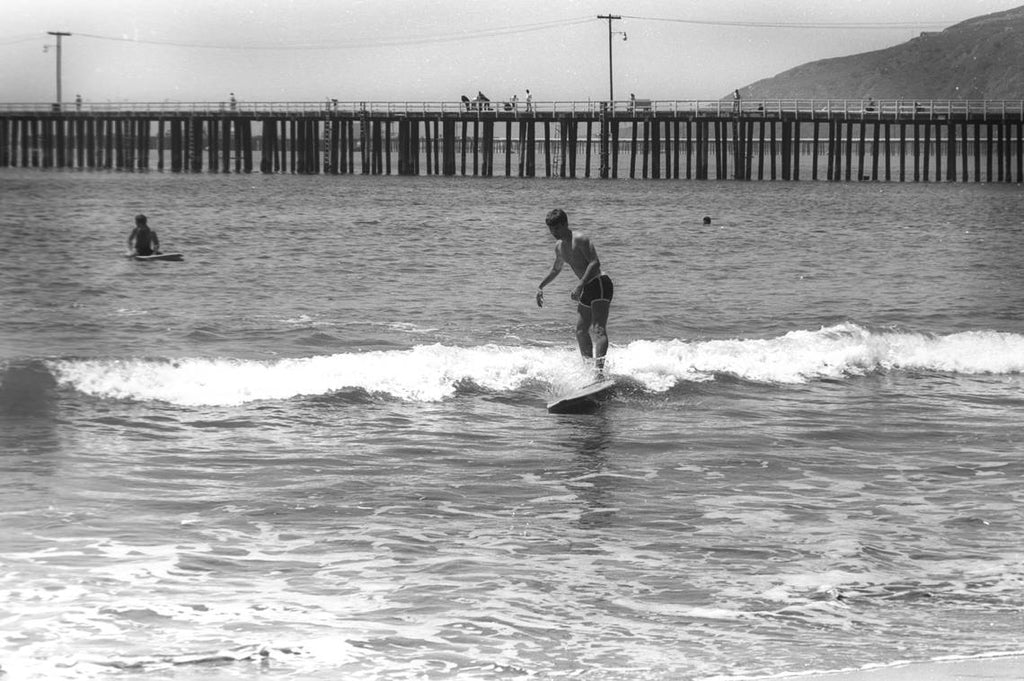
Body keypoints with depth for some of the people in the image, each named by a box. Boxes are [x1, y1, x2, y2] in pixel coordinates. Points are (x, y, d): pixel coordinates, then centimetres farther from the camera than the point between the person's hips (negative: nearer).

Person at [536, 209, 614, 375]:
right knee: (581, 332, 10)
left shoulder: (580, 239, -14)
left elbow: (595, 263, -24)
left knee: (598, 329, -22)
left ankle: (600, 370, -36)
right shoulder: (559, 247, 15)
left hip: (600, 284, -10)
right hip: (587, 289, 10)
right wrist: (541, 286, 29)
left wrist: (580, 286, -31)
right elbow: (556, 269, 34)